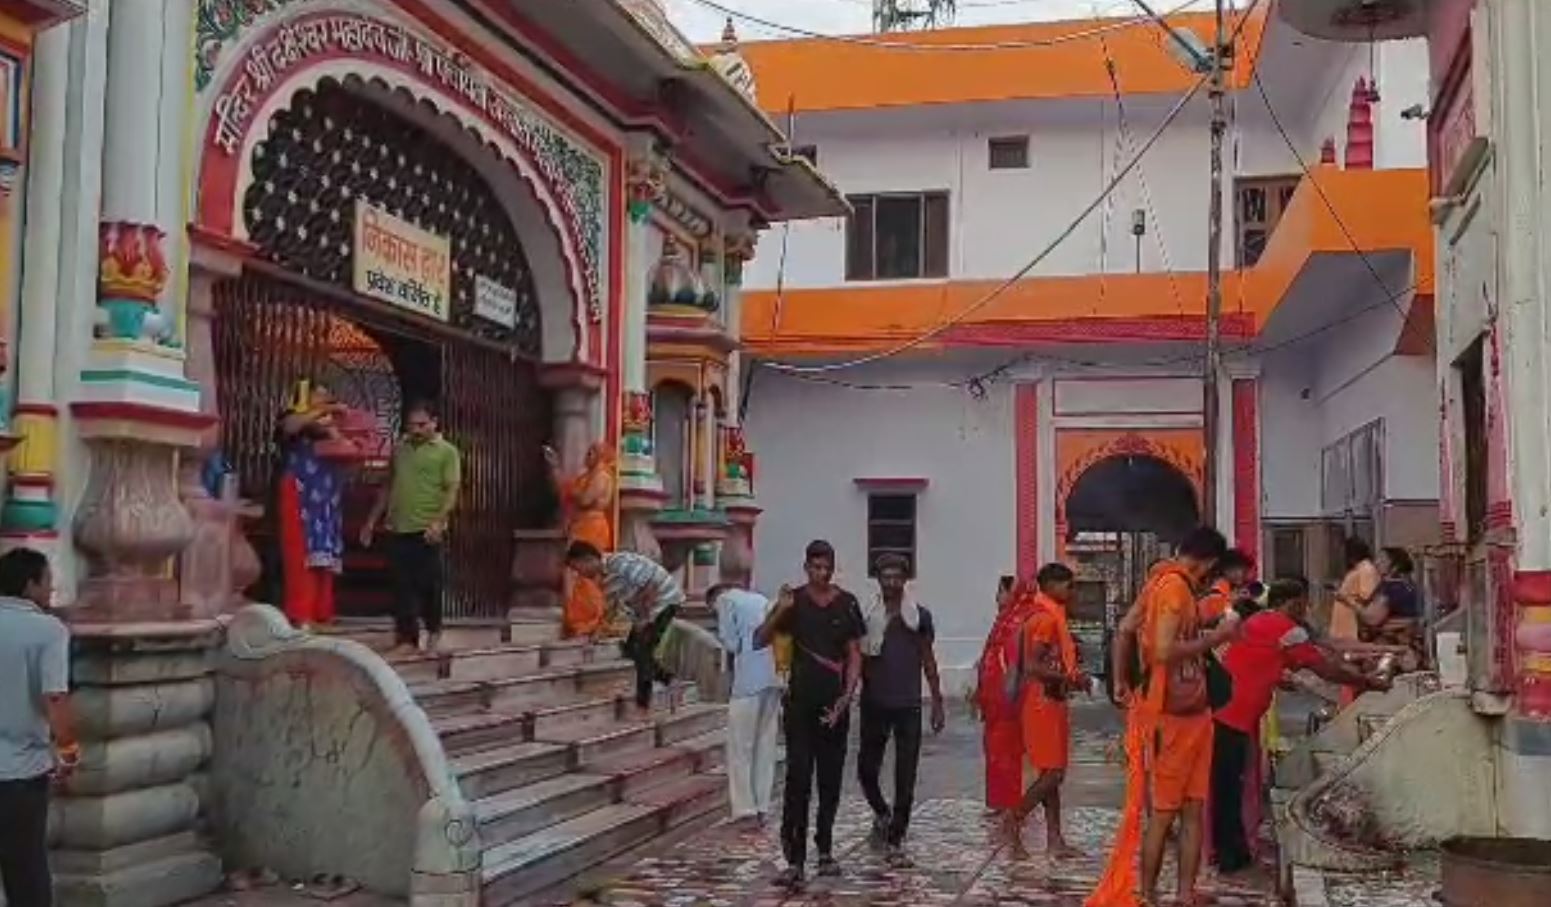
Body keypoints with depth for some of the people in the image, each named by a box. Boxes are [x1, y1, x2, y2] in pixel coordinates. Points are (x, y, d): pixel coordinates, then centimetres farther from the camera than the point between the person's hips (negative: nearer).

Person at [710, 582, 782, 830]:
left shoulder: (726, 599, 5)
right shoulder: (761, 600, 24)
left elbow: (730, 643, -3)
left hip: (749, 679, -6)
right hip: (775, 678, 6)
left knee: (741, 747, 2)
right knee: (766, 744, 13)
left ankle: (746, 811, 1)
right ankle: (762, 809, 16)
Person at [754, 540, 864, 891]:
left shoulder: (847, 604, 2)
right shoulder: (794, 601, 0)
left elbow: (854, 654, 3)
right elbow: (760, 641, -4)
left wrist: (847, 694, -9)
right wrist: (780, 610, -18)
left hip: (834, 702, 2)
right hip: (800, 702, -1)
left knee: (830, 779, 9)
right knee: (798, 777, -9)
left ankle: (825, 850, 23)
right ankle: (795, 860, -11)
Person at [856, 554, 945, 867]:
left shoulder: (920, 616, 4)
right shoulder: (866, 615, 3)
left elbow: (928, 661, 8)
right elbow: (857, 659, 6)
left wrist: (937, 703, 5)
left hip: (908, 705, -1)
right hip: (874, 703, 1)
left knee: (905, 777, -2)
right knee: (867, 769, 5)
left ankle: (895, 841, 6)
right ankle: (882, 814, 35)